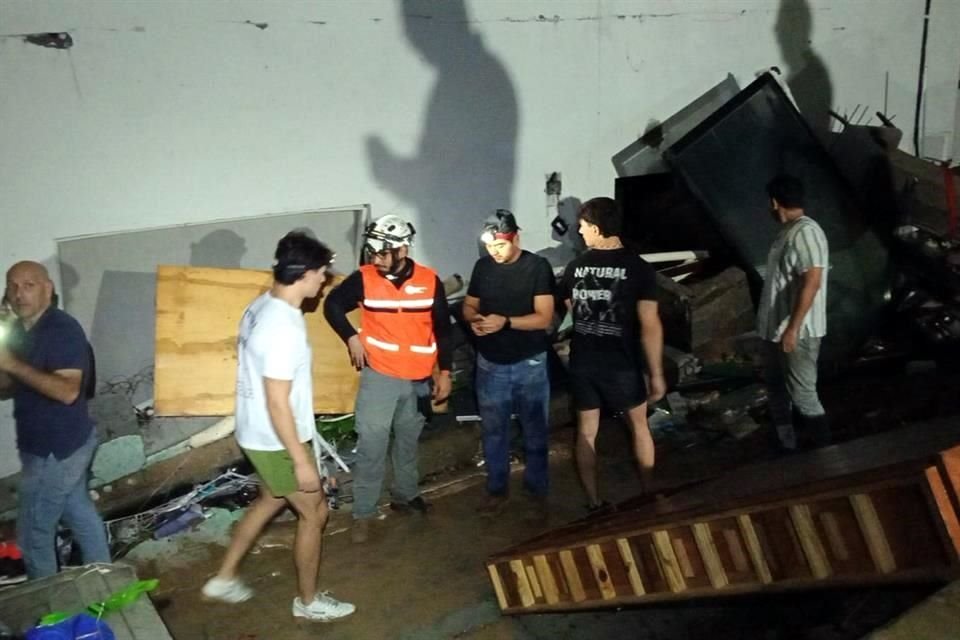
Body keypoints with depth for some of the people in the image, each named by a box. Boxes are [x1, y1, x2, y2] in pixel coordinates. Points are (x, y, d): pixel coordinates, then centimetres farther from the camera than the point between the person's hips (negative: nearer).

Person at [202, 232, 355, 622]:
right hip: (276, 441, -9)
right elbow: (278, 405, -28)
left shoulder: (261, 306, 1)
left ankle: (224, 579, 40)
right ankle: (308, 601, 27)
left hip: (255, 432, 9)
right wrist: (301, 461, -20)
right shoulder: (284, 328, -31)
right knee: (313, 514, 9)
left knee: (271, 500, 28)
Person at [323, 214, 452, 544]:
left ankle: (405, 495, 38)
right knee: (371, 445, -2)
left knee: (408, 441, 19)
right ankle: (363, 514, 8)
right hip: (379, 375, -2)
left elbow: (442, 328, 2)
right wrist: (352, 337, -8)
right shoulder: (364, 278, -10)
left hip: (418, 379, 2)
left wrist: (445, 372, 3)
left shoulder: (429, 280, -7)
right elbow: (333, 304, 5)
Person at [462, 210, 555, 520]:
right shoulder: (482, 266, 2)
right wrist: (474, 319, -13)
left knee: (535, 433, 9)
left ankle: (538, 491, 25)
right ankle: (496, 489, 28)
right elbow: (469, 305, 11)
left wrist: (505, 322, -27)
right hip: (490, 364, 3)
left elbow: (544, 318, -14)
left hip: (530, 365, -3)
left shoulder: (538, 267, -11)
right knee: (493, 431, 13)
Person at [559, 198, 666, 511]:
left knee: (586, 432, 14)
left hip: (582, 363, 2)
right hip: (621, 364, -2)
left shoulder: (575, 267, -2)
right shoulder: (639, 268, -12)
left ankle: (594, 503, 21)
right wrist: (656, 374, -8)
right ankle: (648, 494, 31)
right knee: (639, 426, 19)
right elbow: (650, 326, -15)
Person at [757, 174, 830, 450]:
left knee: (802, 394, -4)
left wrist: (793, 327, -27)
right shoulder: (789, 231, 12)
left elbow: (812, 283, -25)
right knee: (779, 390, 17)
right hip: (777, 329, 10)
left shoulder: (805, 232, -19)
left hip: (799, 332, -10)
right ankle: (789, 447, 29)